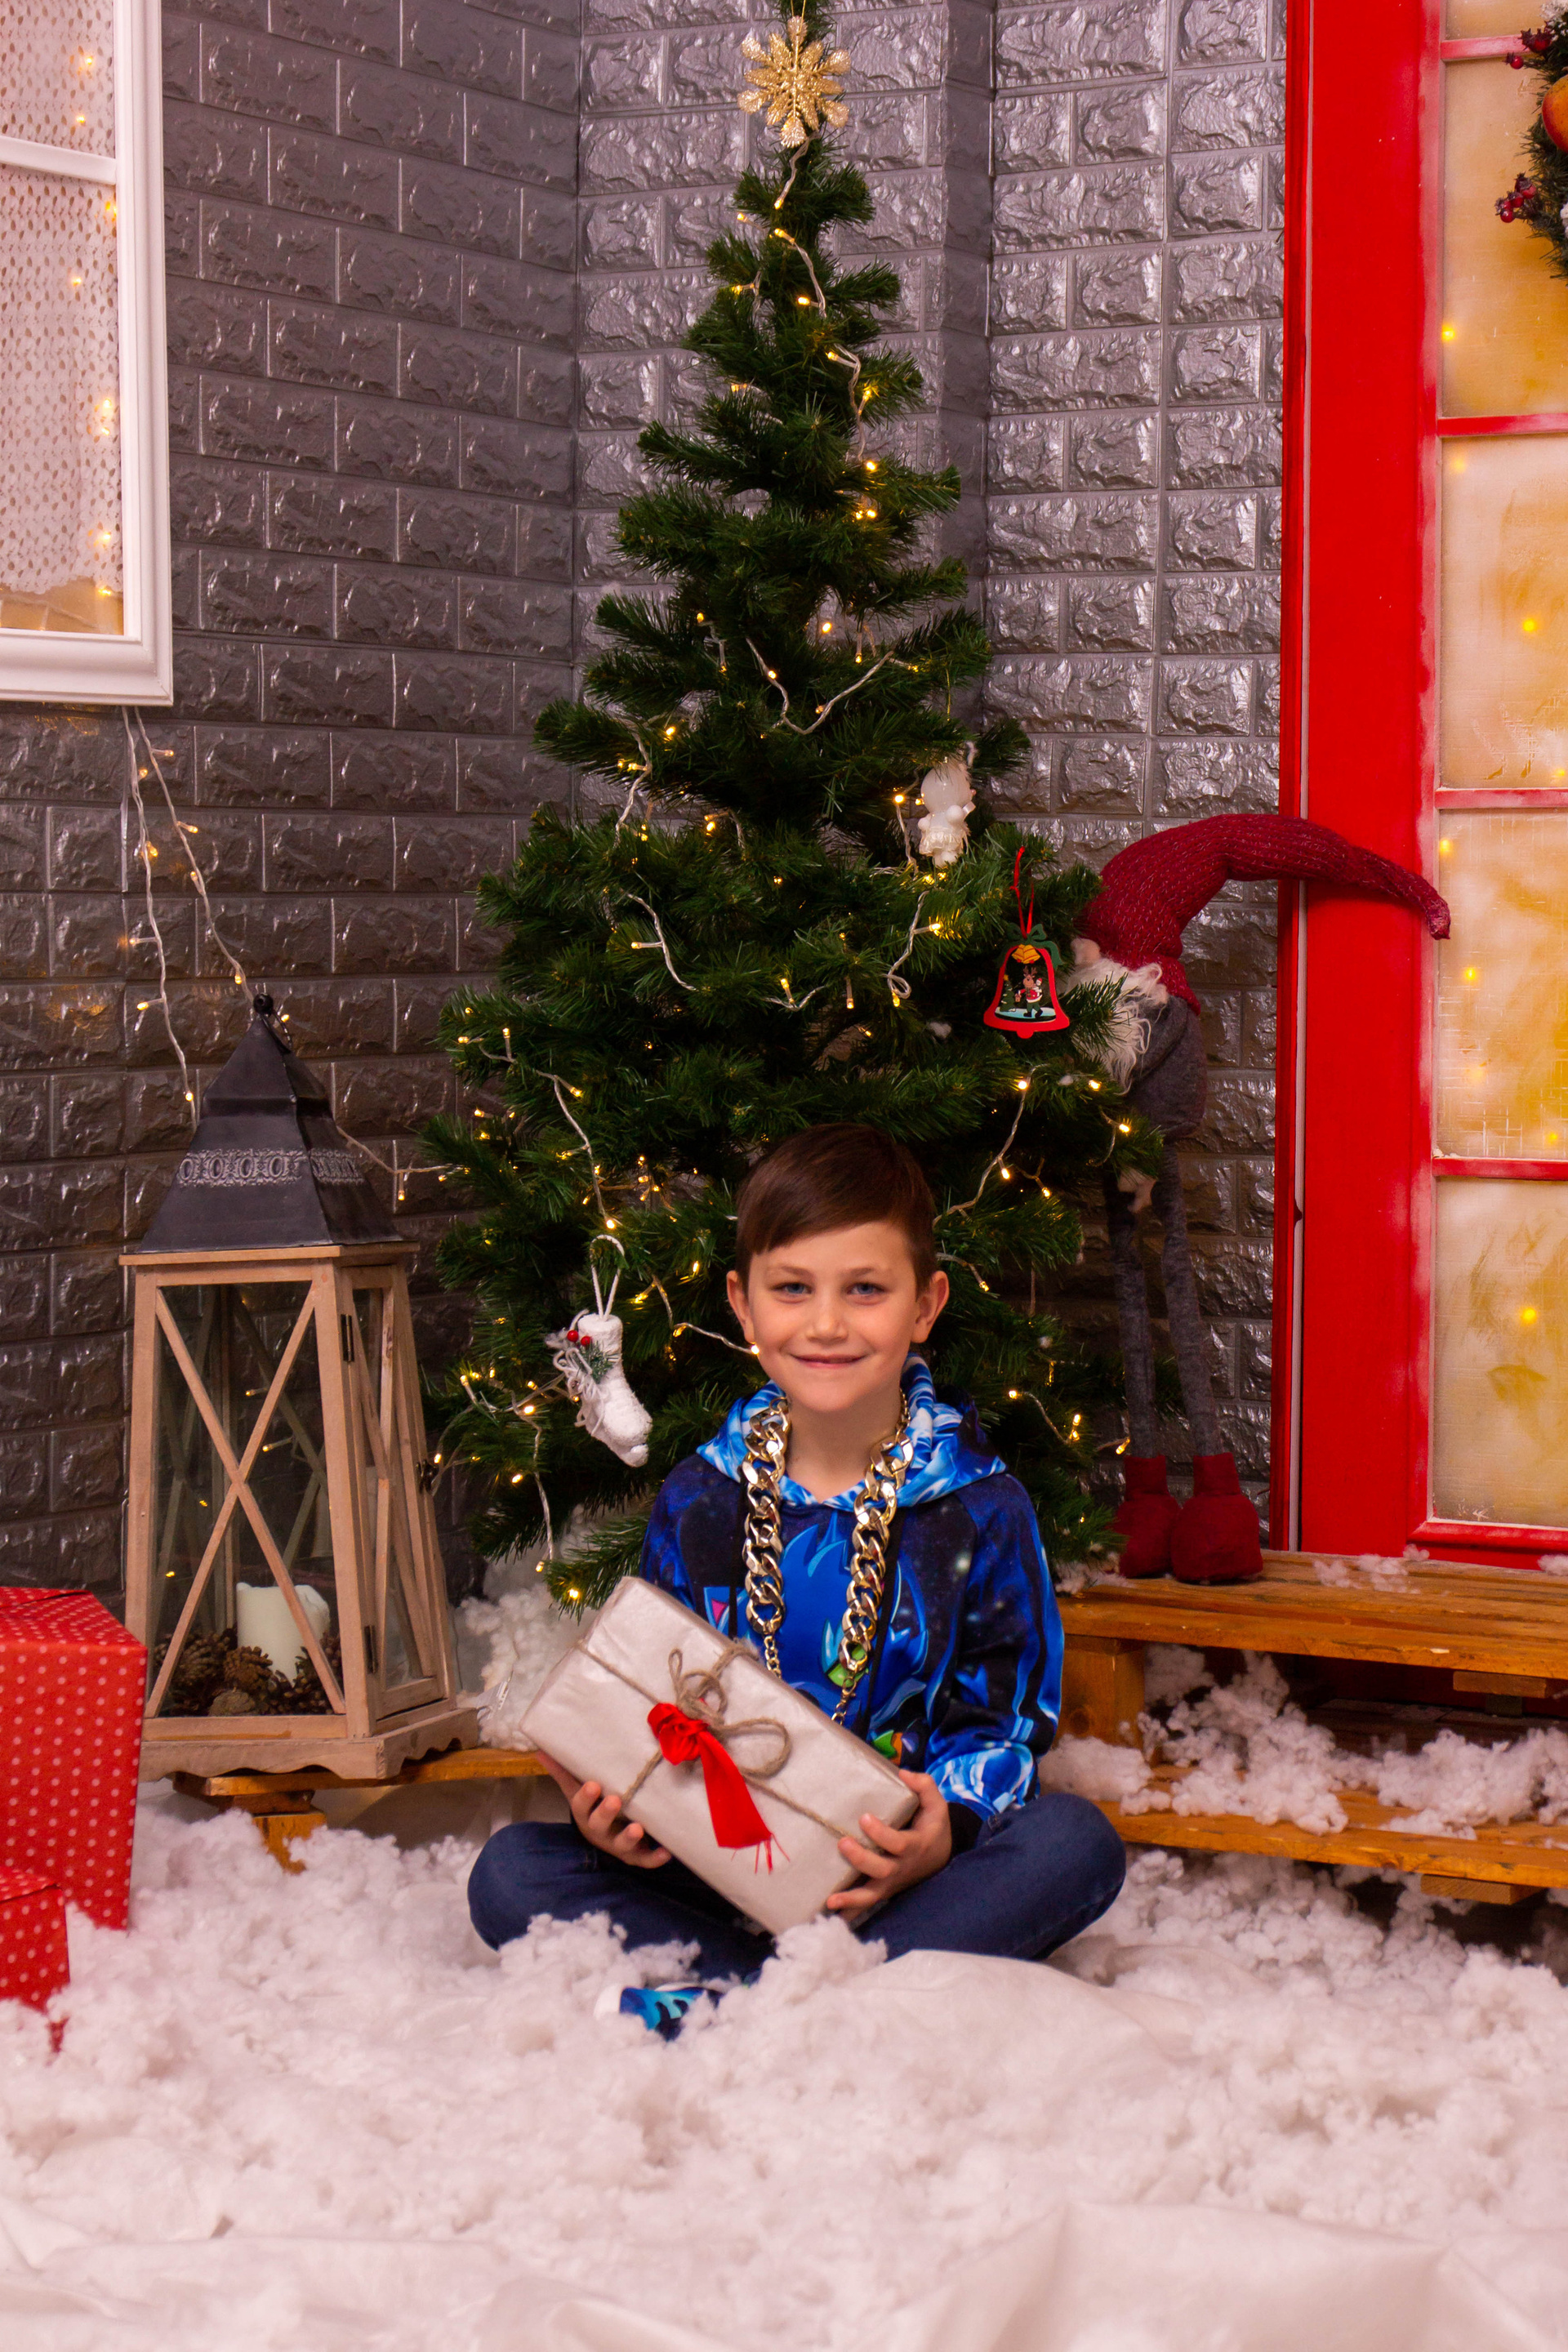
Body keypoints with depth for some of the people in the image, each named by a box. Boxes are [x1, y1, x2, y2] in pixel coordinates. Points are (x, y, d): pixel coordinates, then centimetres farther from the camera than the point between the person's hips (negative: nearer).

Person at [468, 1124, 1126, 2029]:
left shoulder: (981, 1509, -1)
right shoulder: (696, 1503, 5)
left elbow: (1005, 1722, -1)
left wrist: (944, 1831, -24)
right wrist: (612, 1809, -14)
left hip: (894, 1884, -1)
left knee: (1076, 1842, -29)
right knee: (511, 1873, -19)